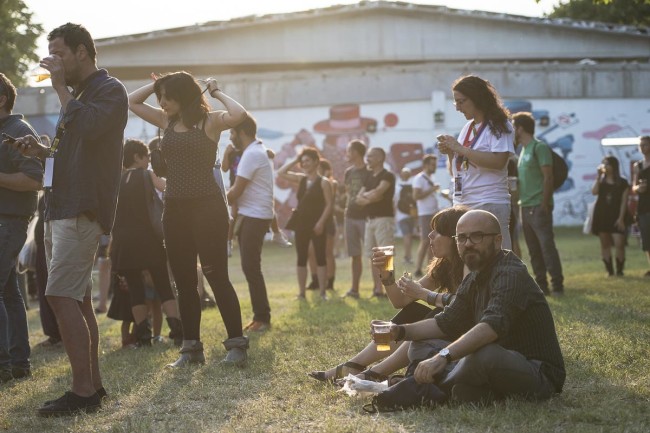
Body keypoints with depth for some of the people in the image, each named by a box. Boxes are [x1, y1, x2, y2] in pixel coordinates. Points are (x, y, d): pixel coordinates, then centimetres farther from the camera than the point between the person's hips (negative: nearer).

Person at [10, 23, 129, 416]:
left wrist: (61, 87, -15)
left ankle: (83, 391, -14)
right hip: (62, 207, 10)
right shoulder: (79, 94, 21)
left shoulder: (109, 90, -6)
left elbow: (87, 128, -26)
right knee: (78, 299, 10)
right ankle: (93, 385, 14)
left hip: (82, 209, -10)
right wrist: (42, 150, 11)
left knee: (62, 296, -15)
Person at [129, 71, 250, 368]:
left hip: (207, 207, -6)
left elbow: (239, 115, -24)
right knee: (184, 281, 8)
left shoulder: (210, 121, -4)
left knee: (216, 276, -7)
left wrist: (216, 93, -9)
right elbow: (131, 102, 21)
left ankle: (237, 344, -2)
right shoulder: (167, 122, 13)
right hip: (174, 209, 6)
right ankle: (191, 348, 14)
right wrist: (156, 84, 11)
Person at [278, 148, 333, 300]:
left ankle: (322, 292, 0)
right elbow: (281, 173, 10)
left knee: (320, 257, -2)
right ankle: (301, 292, 9)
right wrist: (295, 161, 5)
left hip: (317, 225, -5)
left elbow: (329, 204, -9)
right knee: (301, 258, 5)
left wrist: (321, 222, -17)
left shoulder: (323, 182, -5)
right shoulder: (301, 179, 11)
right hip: (301, 224, 5)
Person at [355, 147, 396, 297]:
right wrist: (370, 197, -9)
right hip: (370, 219, 8)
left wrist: (365, 196, -2)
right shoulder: (369, 177, 18)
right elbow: (359, 199, 11)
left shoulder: (387, 176, -6)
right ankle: (377, 288, 11)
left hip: (384, 218, -8)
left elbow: (378, 192, -20)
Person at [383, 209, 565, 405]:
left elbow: (493, 325, -35)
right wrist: (402, 331, 0)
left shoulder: (512, 274, -19)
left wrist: (443, 356, -44)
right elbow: (447, 323, 16)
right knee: (420, 347, 5)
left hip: (540, 374, -9)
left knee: (484, 355, -40)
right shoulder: (474, 279, 11)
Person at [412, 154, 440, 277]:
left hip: (433, 213, 9)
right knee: (424, 241, -11)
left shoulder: (430, 177, 17)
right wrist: (431, 190, -18)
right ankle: (418, 269, -10)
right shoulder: (419, 178, -10)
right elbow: (416, 196, -20)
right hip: (425, 214, -9)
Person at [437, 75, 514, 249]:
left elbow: (498, 161, -19)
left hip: (490, 204, -7)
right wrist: (450, 153, 1)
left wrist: (459, 148, -15)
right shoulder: (467, 128, 16)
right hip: (462, 205, 7)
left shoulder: (498, 125, -3)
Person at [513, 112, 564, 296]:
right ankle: (541, 285, 11)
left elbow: (548, 177, -13)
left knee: (547, 246, -9)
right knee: (534, 249, 8)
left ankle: (557, 285, -7)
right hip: (526, 207, 9)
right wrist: (519, 200, 12)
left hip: (539, 207, -9)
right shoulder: (523, 150, 18)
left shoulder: (539, 147, -8)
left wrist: (544, 204, -17)